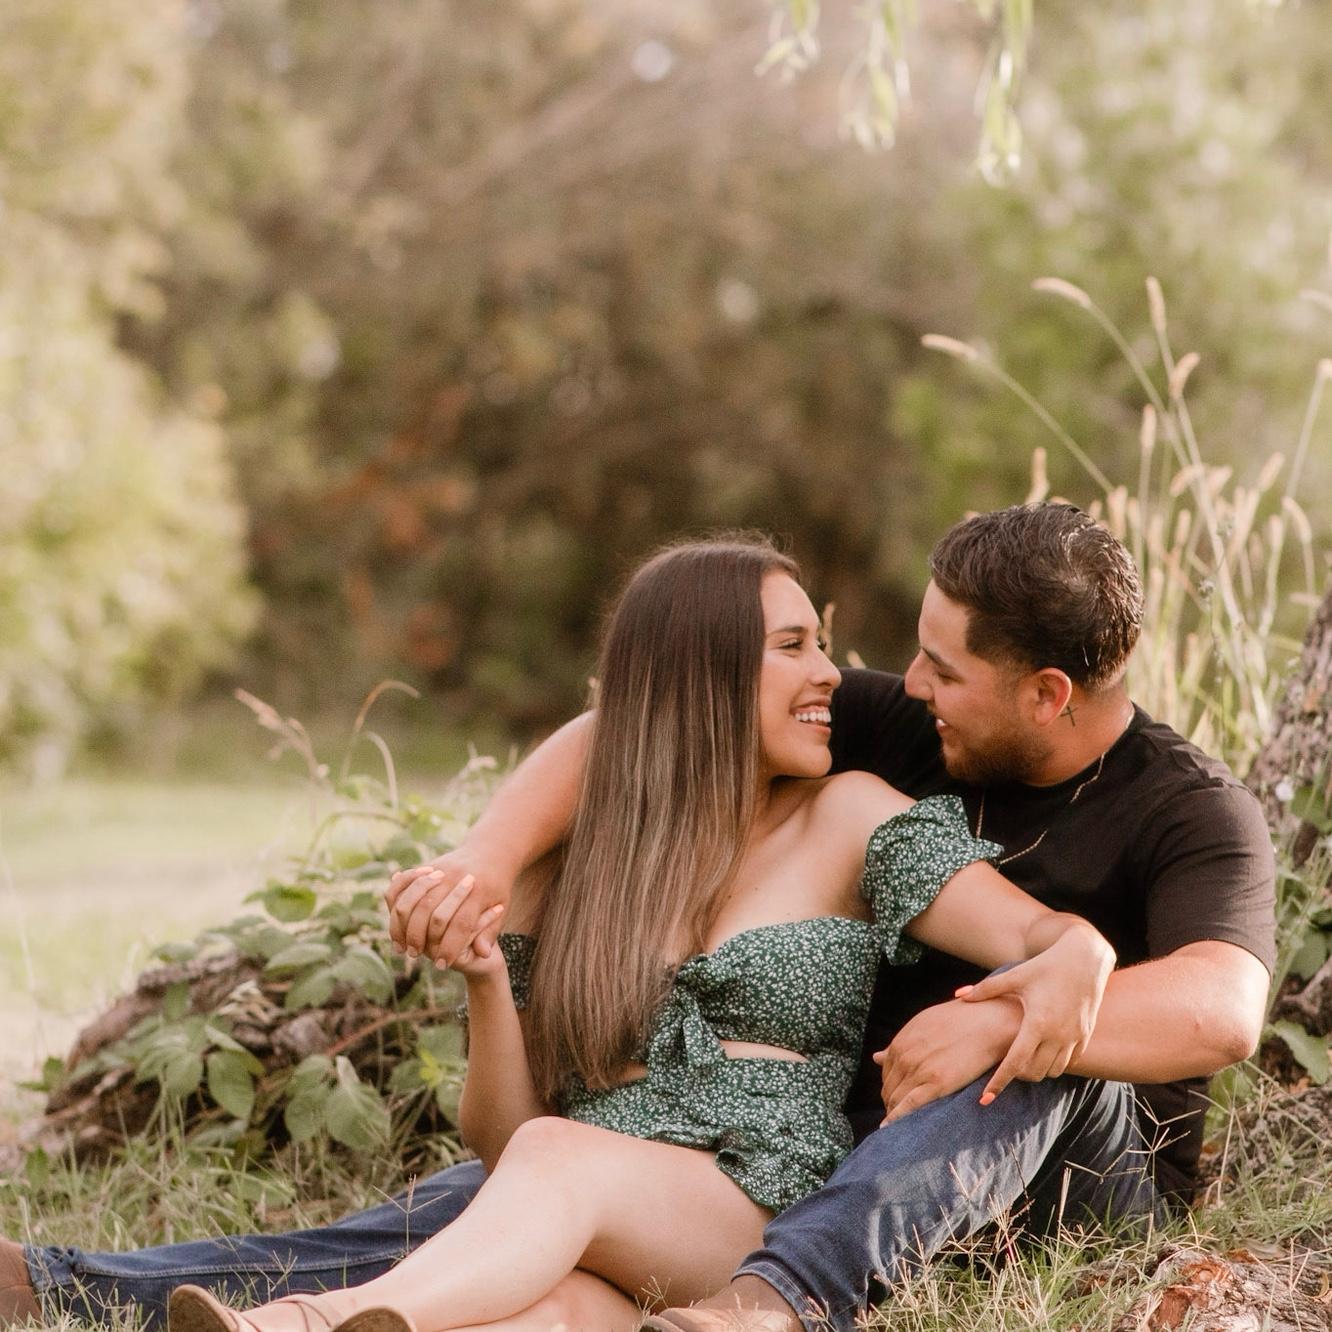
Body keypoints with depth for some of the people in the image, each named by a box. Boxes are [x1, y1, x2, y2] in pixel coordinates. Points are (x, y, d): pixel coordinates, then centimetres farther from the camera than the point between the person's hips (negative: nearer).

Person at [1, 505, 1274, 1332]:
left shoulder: (1191, 813, -12)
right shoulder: (903, 729, 1)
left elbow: (1222, 1009, -32)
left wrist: (1007, 1019, -42)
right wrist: (490, 853, -18)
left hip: (1085, 1156, -4)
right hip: (843, 1138, 4)